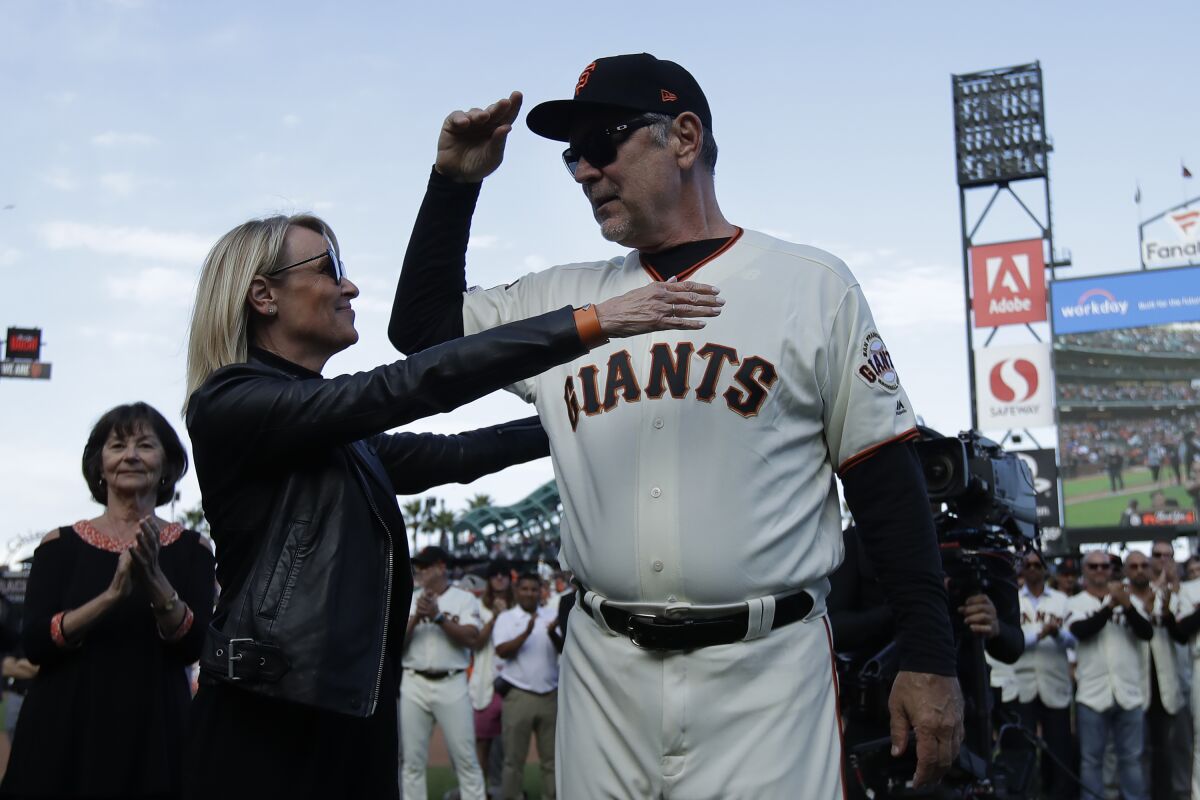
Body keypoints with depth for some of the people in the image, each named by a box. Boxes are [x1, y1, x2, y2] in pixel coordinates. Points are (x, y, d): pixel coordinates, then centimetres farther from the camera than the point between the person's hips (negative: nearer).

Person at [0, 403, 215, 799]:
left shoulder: (191, 547, 3)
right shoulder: (61, 543, 3)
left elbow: (193, 647, -7)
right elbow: (35, 643, -7)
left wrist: (154, 580, -22)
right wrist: (113, 593, -20)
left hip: (152, 731, 0)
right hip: (64, 730, 0)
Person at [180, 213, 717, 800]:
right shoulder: (228, 404, -12)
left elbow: (451, 455, 18)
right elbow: (407, 387, -19)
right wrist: (591, 323, -22)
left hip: (357, 714, 8)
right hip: (270, 723, -8)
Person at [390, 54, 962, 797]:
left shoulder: (813, 285, 1)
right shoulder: (561, 299, 12)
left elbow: (887, 478, 0)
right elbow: (421, 328, 18)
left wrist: (930, 657, -5)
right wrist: (455, 181, 8)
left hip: (766, 676, -3)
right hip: (606, 677, 4)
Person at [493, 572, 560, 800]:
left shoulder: (551, 616, 9)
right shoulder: (506, 618, 2)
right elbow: (502, 651, -11)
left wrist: (553, 634, -20)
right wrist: (526, 633, -23)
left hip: (550, 695, 3)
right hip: (518, 696, -3)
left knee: (552, 756, 8)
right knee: (514, 757, 0)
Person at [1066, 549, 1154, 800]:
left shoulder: (1128, 599, 10)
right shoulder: (1076, 603, 3)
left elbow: (1147, 633, -4)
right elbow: (1081, 630, -16)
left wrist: (1127, 607, -19)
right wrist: (1110, 606, -21)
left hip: (1129, 692, 2)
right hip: (1092, 692, -2)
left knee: (1131, 758, 10)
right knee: (1091, 759, 4)